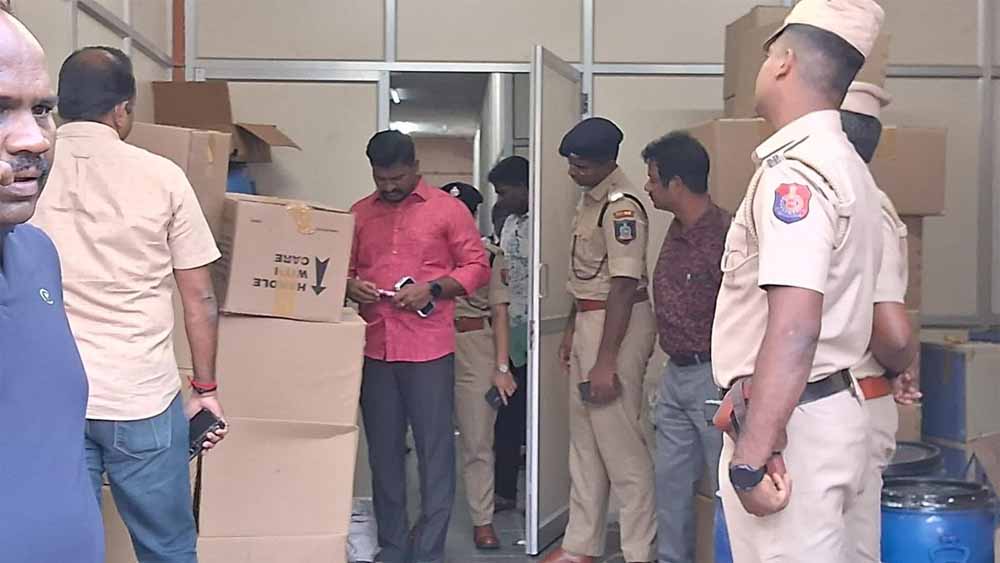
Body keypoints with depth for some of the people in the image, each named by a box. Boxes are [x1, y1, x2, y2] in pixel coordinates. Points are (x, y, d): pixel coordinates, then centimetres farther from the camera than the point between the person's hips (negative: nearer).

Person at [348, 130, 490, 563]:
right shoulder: (359, 214, 12)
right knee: (383, 451, 9)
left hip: (429, 348, -3)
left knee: (435, 450, -1)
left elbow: (477, 266, 1)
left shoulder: (447, 209, 2)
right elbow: (342, 269, 16)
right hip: (375, 348, 3)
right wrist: (350, 287, -6)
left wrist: (432, 289, -13)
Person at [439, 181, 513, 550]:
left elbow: (499, 313, 2)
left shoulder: (489, 255, 3)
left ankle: (482, 520, 13)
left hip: (475, 348, -1)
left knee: (478, 440, 4)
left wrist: (501, 367, -3)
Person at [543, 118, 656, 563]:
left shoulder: (621, 206, -20)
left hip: (618, 325, -10)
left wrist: (606, 361, -23)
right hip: (590, 320, 10)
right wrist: (572, 329, 22)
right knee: (584, 439, 15)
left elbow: (623, 286, -23)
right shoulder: (590, 198, 11)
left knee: (620, 442, -4)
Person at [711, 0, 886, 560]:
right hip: (835, 404, 10)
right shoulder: (848, 167, 13)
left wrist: (751, 457, -29)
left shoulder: (794, 170, -19)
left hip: (786, 425, -10)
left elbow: (795, 327, -29)